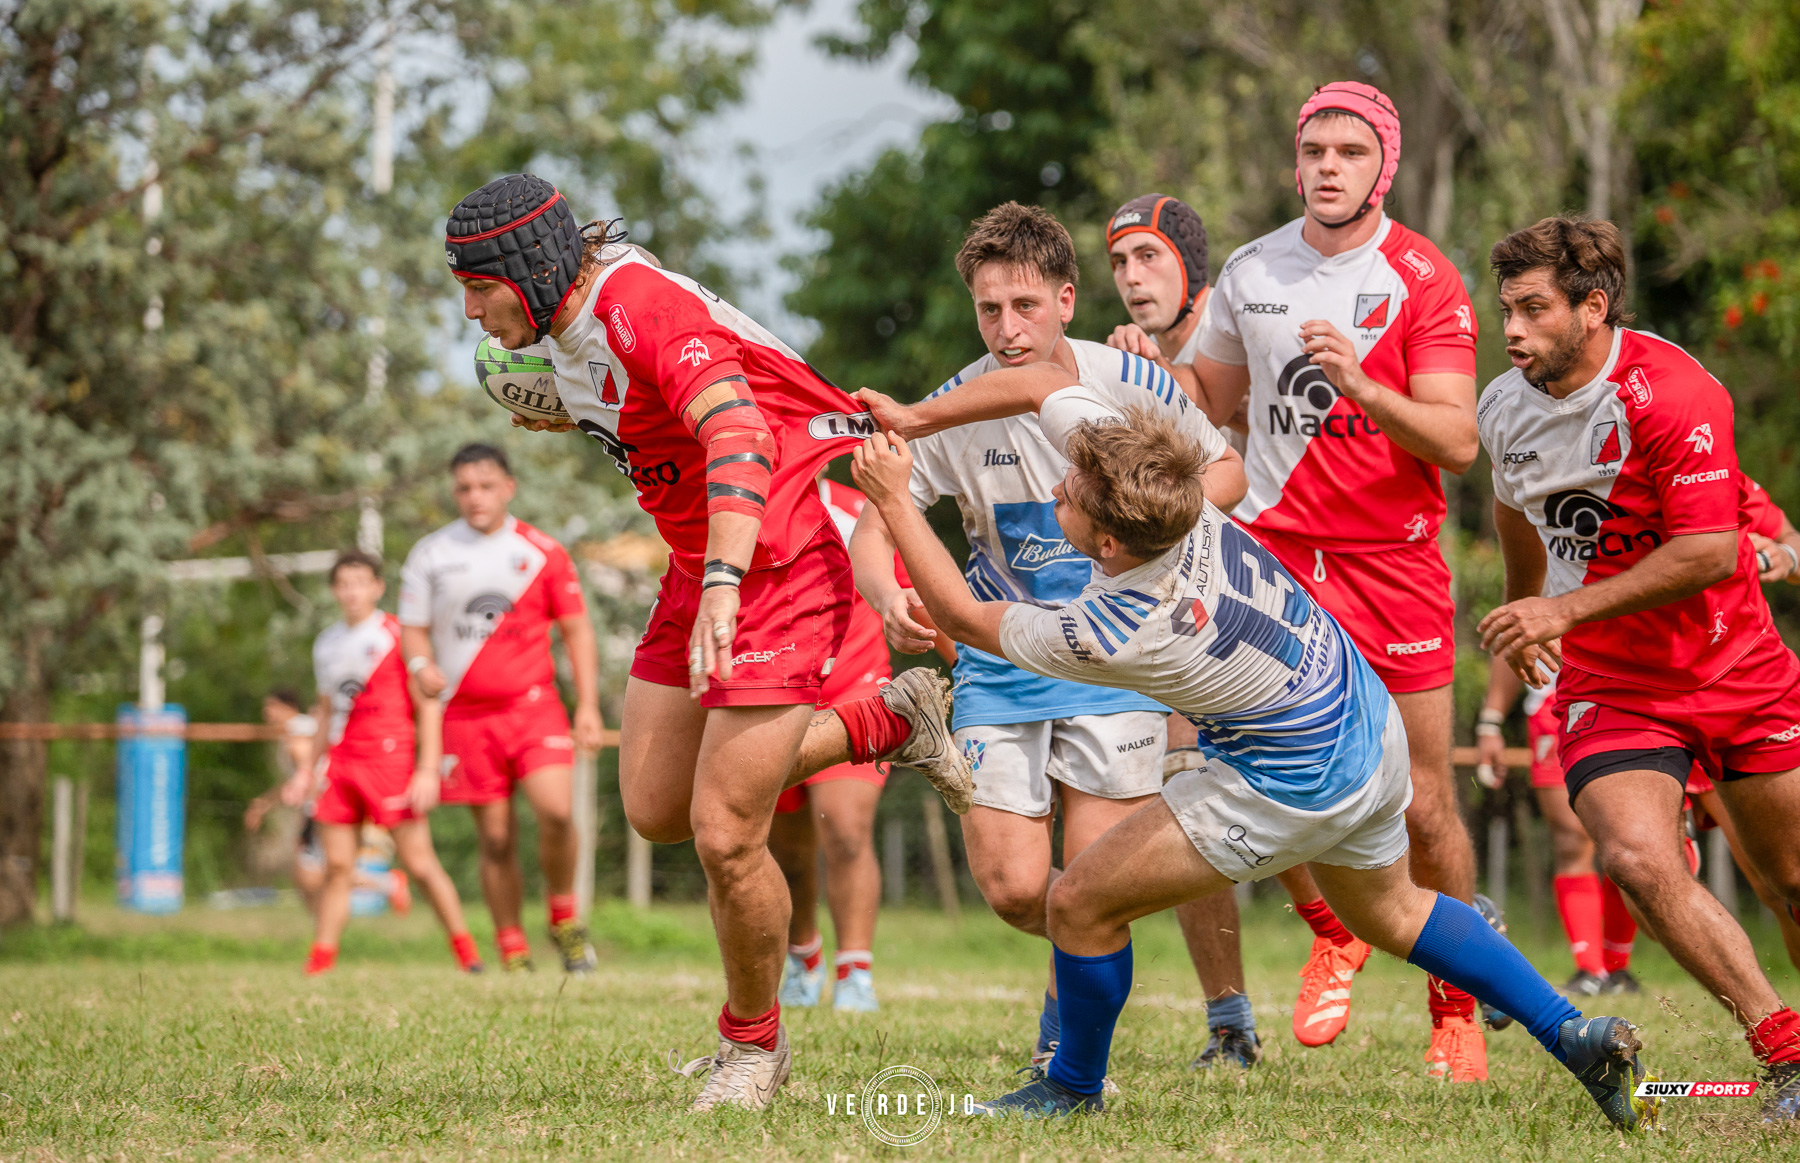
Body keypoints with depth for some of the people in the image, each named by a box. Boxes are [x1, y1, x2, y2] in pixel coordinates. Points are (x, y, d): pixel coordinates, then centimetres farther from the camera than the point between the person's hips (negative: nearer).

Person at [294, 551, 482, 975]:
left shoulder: (397, 635, -3)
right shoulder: (327, 643, 15)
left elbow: (428, 705, -5)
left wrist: (428, 769, -12)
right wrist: (308, 770, 21)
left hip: (391, 757, -5)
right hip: (340, 762, 5)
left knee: (419, 861, -6)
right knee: (337, 865, 1)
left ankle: (465, 951, 4)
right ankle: (318, 964, 1)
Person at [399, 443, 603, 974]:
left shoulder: (542, 552, 5)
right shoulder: (430, 553, 7)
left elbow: (577, 629, 8)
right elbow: (414, 627, 12)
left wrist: (588, 705, 0)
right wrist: (422, 664, -12)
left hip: (534, 706, -1)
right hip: (466, 715, 1)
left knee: (556, 810, -21)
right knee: (496, 836, 0)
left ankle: (564, 917, 2)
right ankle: (513, 951, 12)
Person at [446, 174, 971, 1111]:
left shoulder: (643, 307, -24)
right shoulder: (568, 329, 4)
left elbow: (739, 437, -39)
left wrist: (721, 586, -50)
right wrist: (575, 420, 10)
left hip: (782, 566, -10)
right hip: (702, 569, 10)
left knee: (724, 836, -11)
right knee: (657, 811, 10)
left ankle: (753, 1045, 13)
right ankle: (891, 722, 24)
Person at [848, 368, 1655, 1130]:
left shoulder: (1118, 634, -32)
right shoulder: (1155, 479, -19)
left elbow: (963, 617, -14)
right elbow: (1040, 382, -4)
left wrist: (893, 499, -9)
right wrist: (907, 421, -2)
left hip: (1293, 787, -8)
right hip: (1367, 723, 8)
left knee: (1081, 903, 2)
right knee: (1390, 912, 30)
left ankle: (1074, 1088, 24)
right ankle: (1576, 1036, 30)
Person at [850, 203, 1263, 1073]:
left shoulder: (1132, 384, -11)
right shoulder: (955, 412, -11)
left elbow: (1224, 470, 5)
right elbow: (874, 527, -9)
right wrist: (891, 599, -31)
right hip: (1001, 661, 1)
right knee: (1013, 889, -6)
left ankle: (1064, 1035, 17)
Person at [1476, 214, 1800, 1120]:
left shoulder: (1673, 394, -20)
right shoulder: (1505, 408, -1)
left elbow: (1710, 552, -25)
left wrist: (1566, 609, -27)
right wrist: (1523, 617, 36)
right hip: (1608, 688, 3)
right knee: (1637, 857, -23)